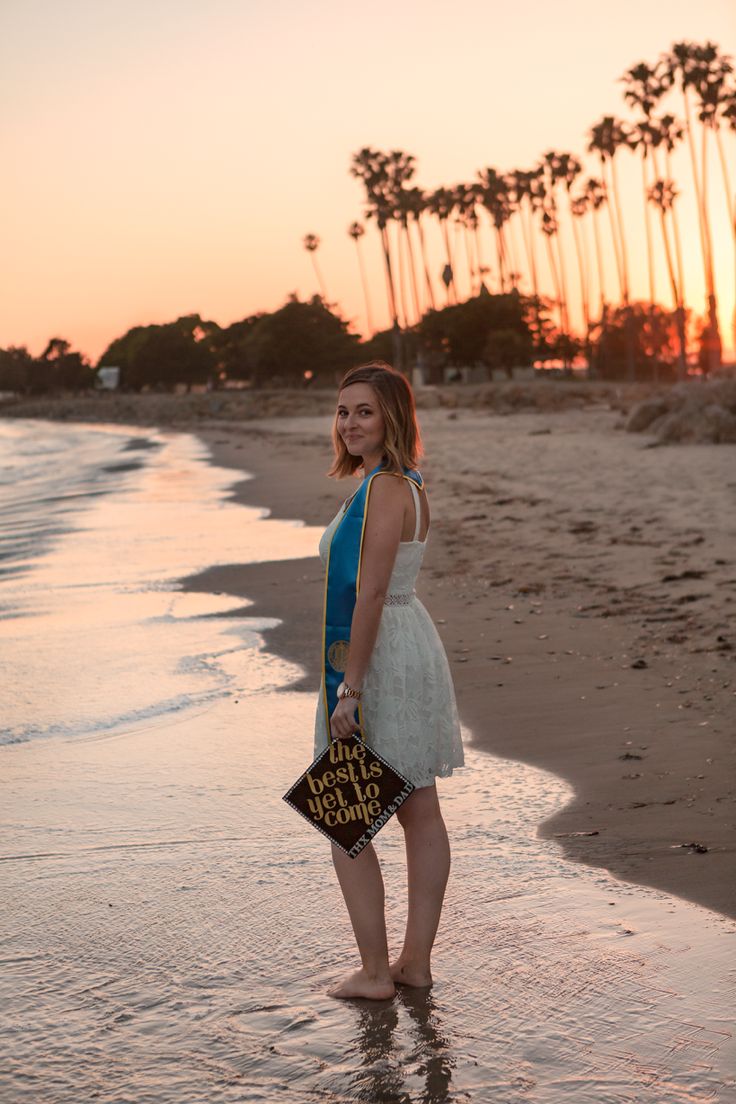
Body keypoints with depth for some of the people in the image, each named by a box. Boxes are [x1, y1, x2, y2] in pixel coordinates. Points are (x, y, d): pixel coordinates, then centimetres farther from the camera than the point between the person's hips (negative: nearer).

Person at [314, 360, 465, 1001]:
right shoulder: (408, 485, 11)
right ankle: (417, 961, 23)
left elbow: (370, 595, -24)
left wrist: (349, 688, -23)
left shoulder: (382, 490, -20)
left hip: (376, 659, -10)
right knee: (420, 813, 12)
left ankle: (375, 972, 6)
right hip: (415, 649, 10)